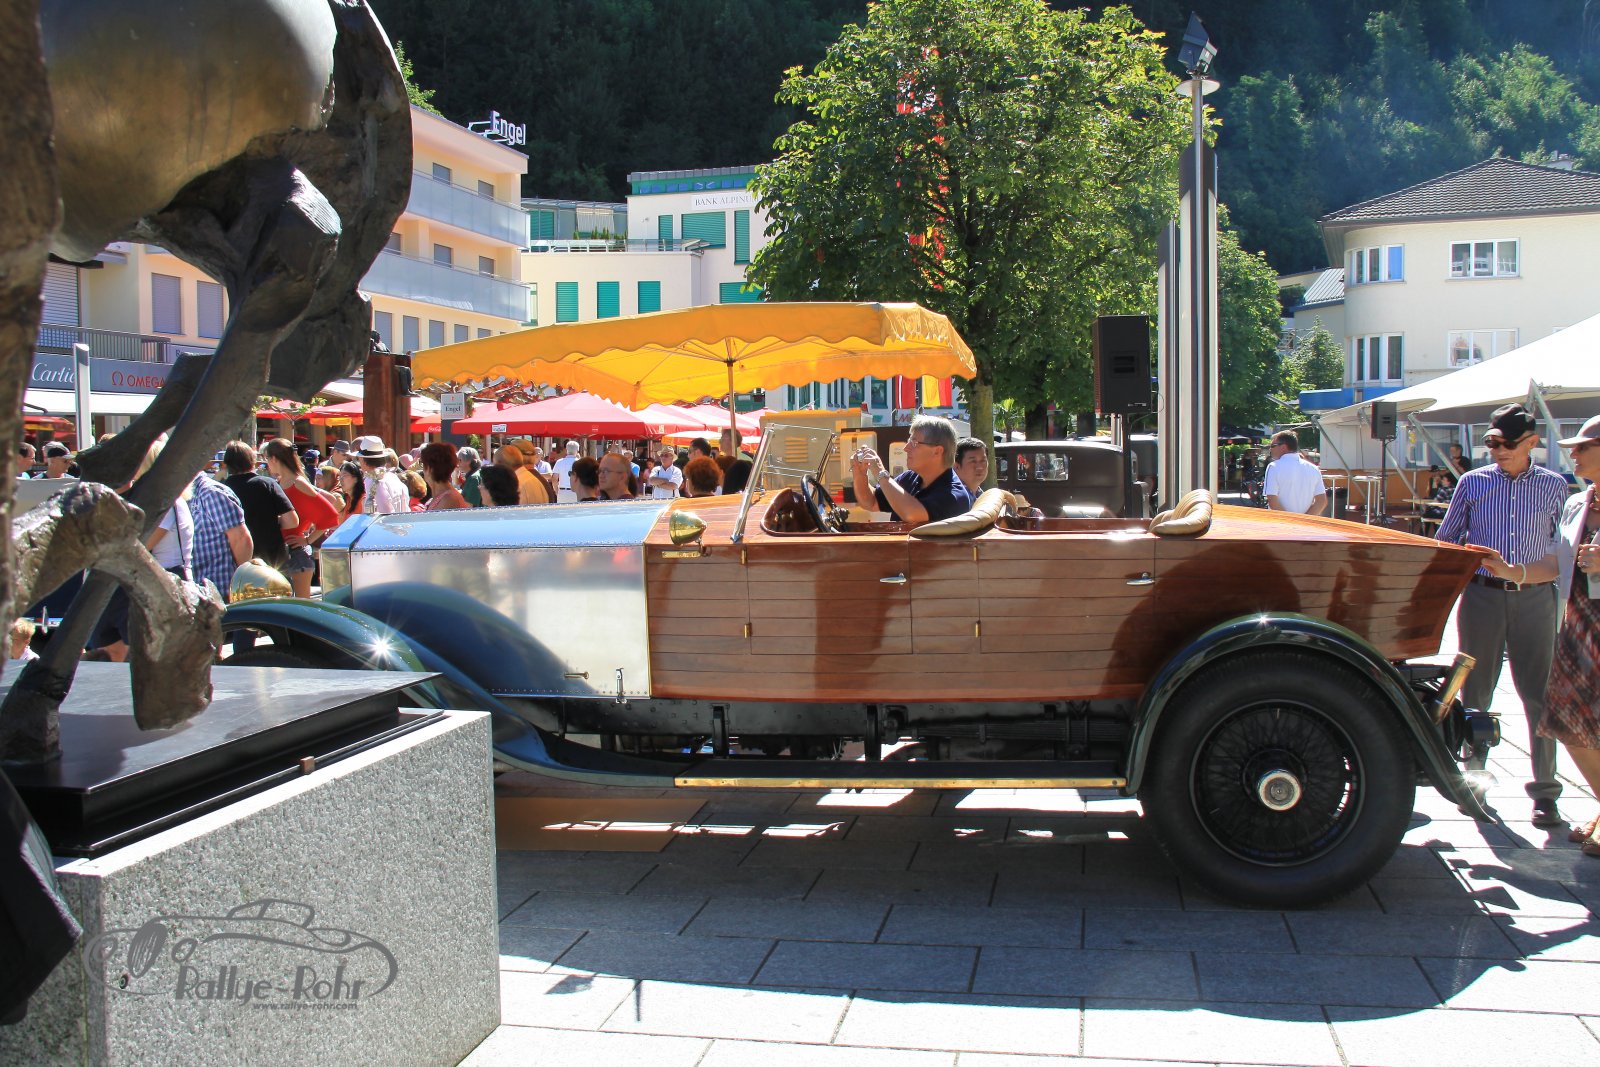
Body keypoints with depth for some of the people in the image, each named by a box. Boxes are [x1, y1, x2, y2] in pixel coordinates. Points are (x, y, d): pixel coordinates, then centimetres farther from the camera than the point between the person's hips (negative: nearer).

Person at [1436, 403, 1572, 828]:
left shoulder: (1554, 486, 4)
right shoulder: (1472, 482, 4)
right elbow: (1445, 541, 11)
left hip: (1534, 598, -1)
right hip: (1481, 596, 1)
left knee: (1539, 696, -1)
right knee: (1475, 692, 8)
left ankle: (1545, 791, 7)